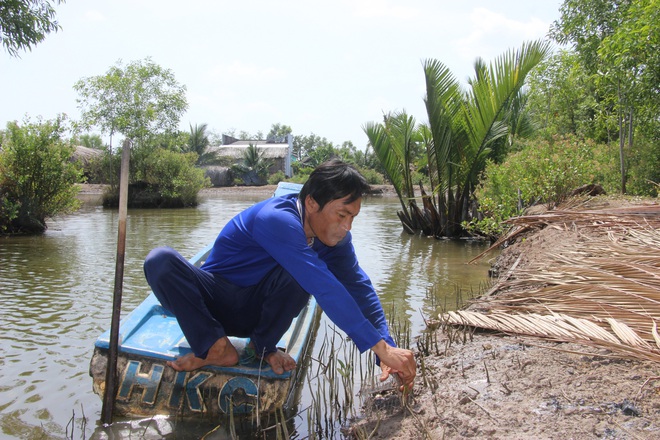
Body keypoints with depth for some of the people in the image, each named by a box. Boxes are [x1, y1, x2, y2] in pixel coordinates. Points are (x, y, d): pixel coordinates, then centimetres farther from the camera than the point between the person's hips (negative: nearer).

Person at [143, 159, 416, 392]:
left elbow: (359, 287, -11)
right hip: (216, 301, -3)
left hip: (258, 310, 4)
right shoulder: (276, 219, -33)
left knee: (296, 274, -30)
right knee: (161, 261, -31)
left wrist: (387, 348, -24)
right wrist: (381, 348, -41)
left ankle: (263, 345, -6)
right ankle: (216, 347, -18)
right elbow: (325, 288, -41)